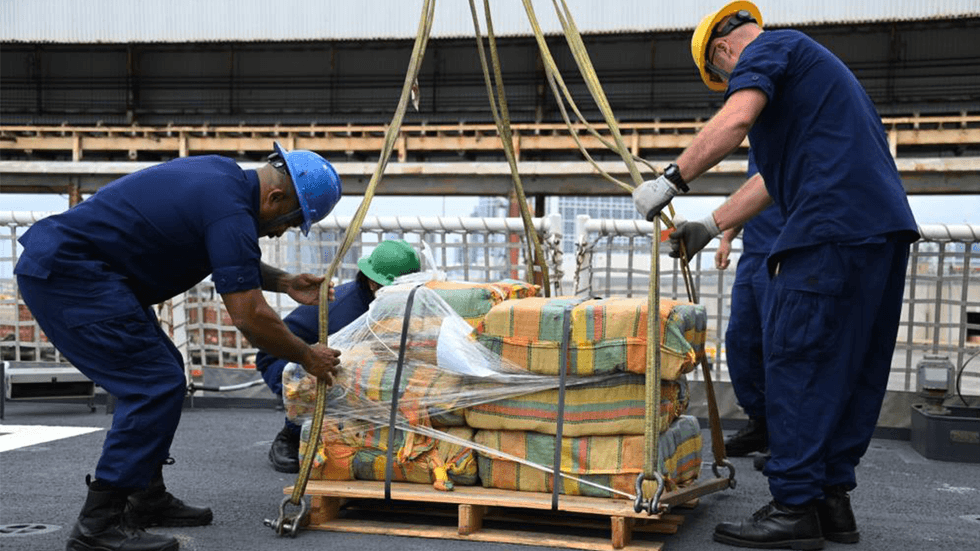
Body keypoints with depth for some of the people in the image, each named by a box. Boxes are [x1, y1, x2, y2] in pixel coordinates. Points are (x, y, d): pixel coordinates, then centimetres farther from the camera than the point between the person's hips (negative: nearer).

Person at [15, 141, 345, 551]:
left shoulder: (224, 176, 11)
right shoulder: (230, 211, -19)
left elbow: (231, 259, 27)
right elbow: (249, 316, -20)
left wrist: (284, 282, 17)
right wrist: (308, 357, -6)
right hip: (67, 274, -11)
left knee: (162, 373, 15)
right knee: (156, 386, -12)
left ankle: (146, 499, 22)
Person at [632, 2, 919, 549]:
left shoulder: (766, 49, 3)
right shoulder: (808, 62, 32)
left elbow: (736, 119, -18)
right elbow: (775, 177, 32)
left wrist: (672, 180, -13)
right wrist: (710, 226, 30)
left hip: (834, 227, -10)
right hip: (886, 223, 10)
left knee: (798, 363, -8)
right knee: (850, 370, 11)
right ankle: (833, 498, 16)